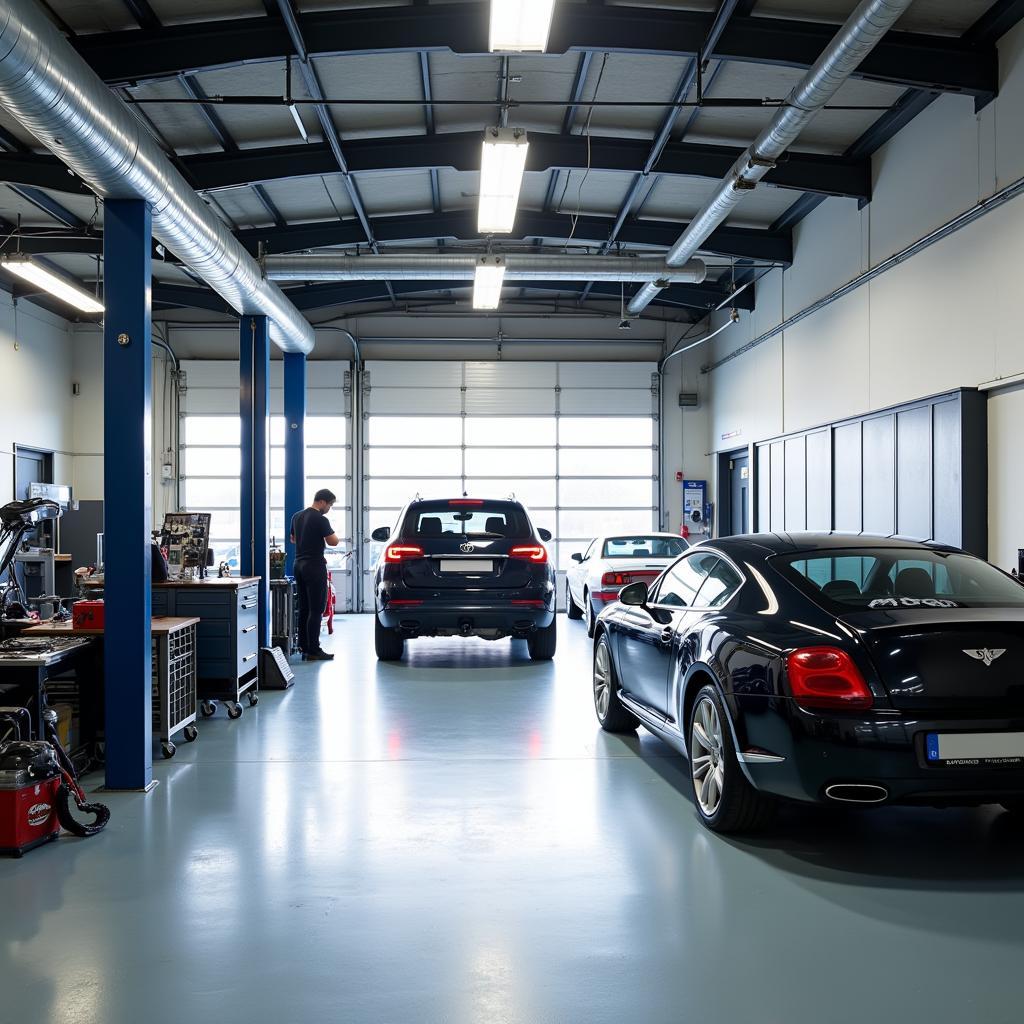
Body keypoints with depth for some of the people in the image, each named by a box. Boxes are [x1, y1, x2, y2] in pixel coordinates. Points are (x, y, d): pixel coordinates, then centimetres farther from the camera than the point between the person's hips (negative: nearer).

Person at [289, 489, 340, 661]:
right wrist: (338, 538, 7)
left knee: (303, 608, 12)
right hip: (314, 566, -9)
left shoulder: (297, 516, 13)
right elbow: (333, 542, -14)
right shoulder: (320, 519, -14)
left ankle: (304, 648, 15)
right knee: (316, 610, -6)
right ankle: (313, 651, -7)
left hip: (299, 564, 9)